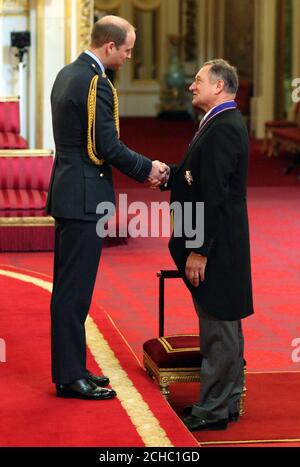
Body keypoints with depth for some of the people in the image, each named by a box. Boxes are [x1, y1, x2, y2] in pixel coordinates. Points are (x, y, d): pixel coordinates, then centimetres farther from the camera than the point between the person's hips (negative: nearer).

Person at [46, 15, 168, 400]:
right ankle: (70, 377, 1)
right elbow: (108, 147, -20)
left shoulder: (68, 74, 12)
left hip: (68, 192, 10)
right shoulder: (96, 83, -18)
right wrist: (147, 169, -5)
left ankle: (68, 368, 23)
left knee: (69, 287, 15)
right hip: (84, 198, -10)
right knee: (74, 289, -5)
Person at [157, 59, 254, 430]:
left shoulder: (222, 128, -19)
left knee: (218, 327, -3)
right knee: (221, 326, 16)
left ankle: (213, 410, 4)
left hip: (217, 244, -10)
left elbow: (214, 194, -23)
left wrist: (199, 251, -22)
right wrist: (168, 174, 1)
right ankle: (226, 400, 26)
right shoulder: (223, 123, 13)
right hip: (218, 245, 10)